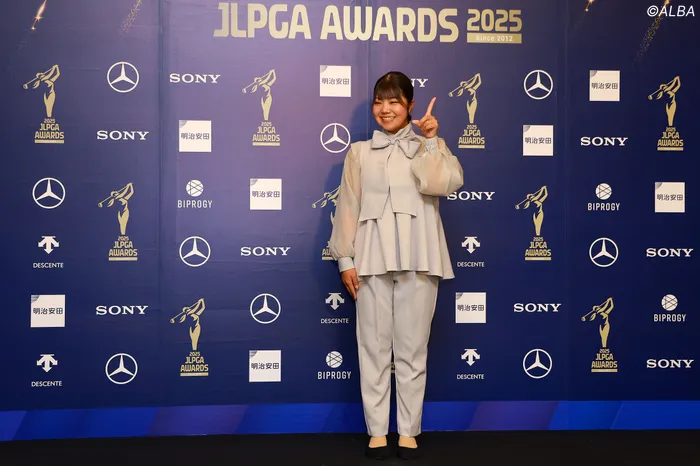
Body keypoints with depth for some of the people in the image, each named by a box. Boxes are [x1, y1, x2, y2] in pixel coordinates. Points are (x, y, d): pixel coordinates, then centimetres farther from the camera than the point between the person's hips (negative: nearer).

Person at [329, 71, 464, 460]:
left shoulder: (428, 147, 9)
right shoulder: (359, 152, 12)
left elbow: (444, 184, -10)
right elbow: (348, 207, 7)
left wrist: (430, 141, -14)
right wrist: (345, 259, 1)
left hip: (417, 260, -1)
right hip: (372, 260, 1)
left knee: (412, 348, 4)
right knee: (373, 346, 4)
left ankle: (408, 431, 13)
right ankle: (377, 430, 13)